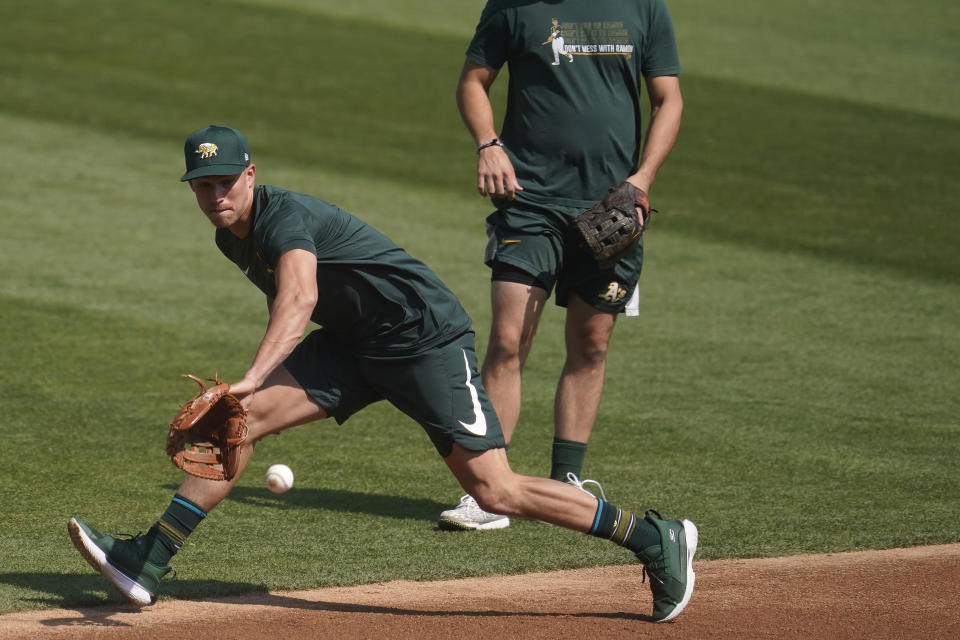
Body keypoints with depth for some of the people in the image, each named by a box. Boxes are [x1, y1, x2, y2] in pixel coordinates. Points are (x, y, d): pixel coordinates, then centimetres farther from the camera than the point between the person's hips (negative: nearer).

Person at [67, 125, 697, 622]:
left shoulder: (286, 216, -23)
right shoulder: (232, 237, 6)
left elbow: (299, 299, -42)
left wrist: (252, 378, -55)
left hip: (428, 335, -9)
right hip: (356, 344, 9)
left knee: (494, 490, -15)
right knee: (244, 417, -6)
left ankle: (656, 539, -5)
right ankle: (148, 563, -3)